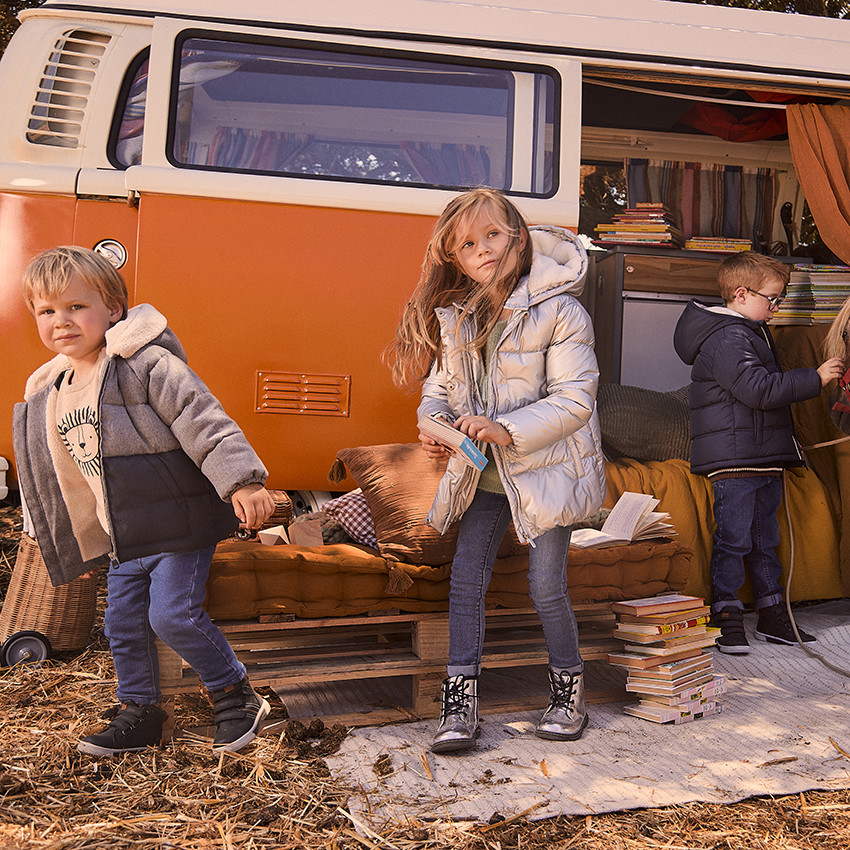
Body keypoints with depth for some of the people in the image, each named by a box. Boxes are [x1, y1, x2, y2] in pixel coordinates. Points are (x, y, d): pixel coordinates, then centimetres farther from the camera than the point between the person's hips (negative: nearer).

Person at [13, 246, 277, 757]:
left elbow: (204, 422, -21)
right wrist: (84, 546, 22)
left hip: (181, 522, -7)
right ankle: (139, 713, 29)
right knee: (123, 624, 11)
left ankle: (236, 695, 11)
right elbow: (70, 480, 19)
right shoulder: (49, 397, 11)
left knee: (173, 614, -10)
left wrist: (242, 482, -31)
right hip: (125, 539, 7)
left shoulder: (147, 365, -13)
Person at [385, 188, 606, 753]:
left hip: (546, 468, -5)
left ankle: (569, 693, 25)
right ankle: (460, 704, 12)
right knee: (466, 578, 2)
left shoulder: (559, 312, -15)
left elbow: (575, 399, -17)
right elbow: (440, 385, 8)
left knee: (546, 586, 2)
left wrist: (506, 429, -26)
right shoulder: (453, 317, 3)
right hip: (482, 475, 5)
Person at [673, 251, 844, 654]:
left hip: (764, 458, 10)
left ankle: (772, 617, 23)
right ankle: (726, 619, 4)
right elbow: (759, 390, -25)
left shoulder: (752, 333, 19)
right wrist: (815, 378, -18)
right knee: (734, 538, -5)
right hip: (734, 458, -10)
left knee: (765, 539, 14)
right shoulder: (726, 339, -15)